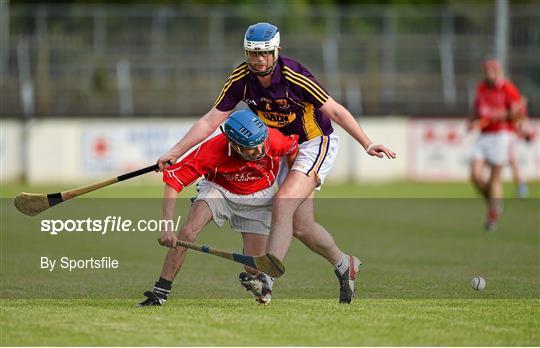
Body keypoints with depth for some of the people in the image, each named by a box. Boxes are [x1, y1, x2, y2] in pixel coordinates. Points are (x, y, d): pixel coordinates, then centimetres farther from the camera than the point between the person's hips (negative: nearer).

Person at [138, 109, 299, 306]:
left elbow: (293, 149, -5)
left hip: (258, 197, 1)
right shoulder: (213, 150, -35)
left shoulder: (273, 141, -31)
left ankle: (251, 277, 32)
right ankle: (160, 293, -16)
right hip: (219, 189, -1)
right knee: (188, 232, -26)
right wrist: (167, 226, -42)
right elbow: (173, 180, -33)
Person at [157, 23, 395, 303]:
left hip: (315, 145, -6)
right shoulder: (241, 79, -13)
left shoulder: (295, 77, -26)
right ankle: (344, 265, 35)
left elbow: (335, 111, -19)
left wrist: (367, 144, -24)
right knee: (300, 226, 9)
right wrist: (175, 152, -16)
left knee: (282, 204, -24)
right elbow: (211, 120, -10)